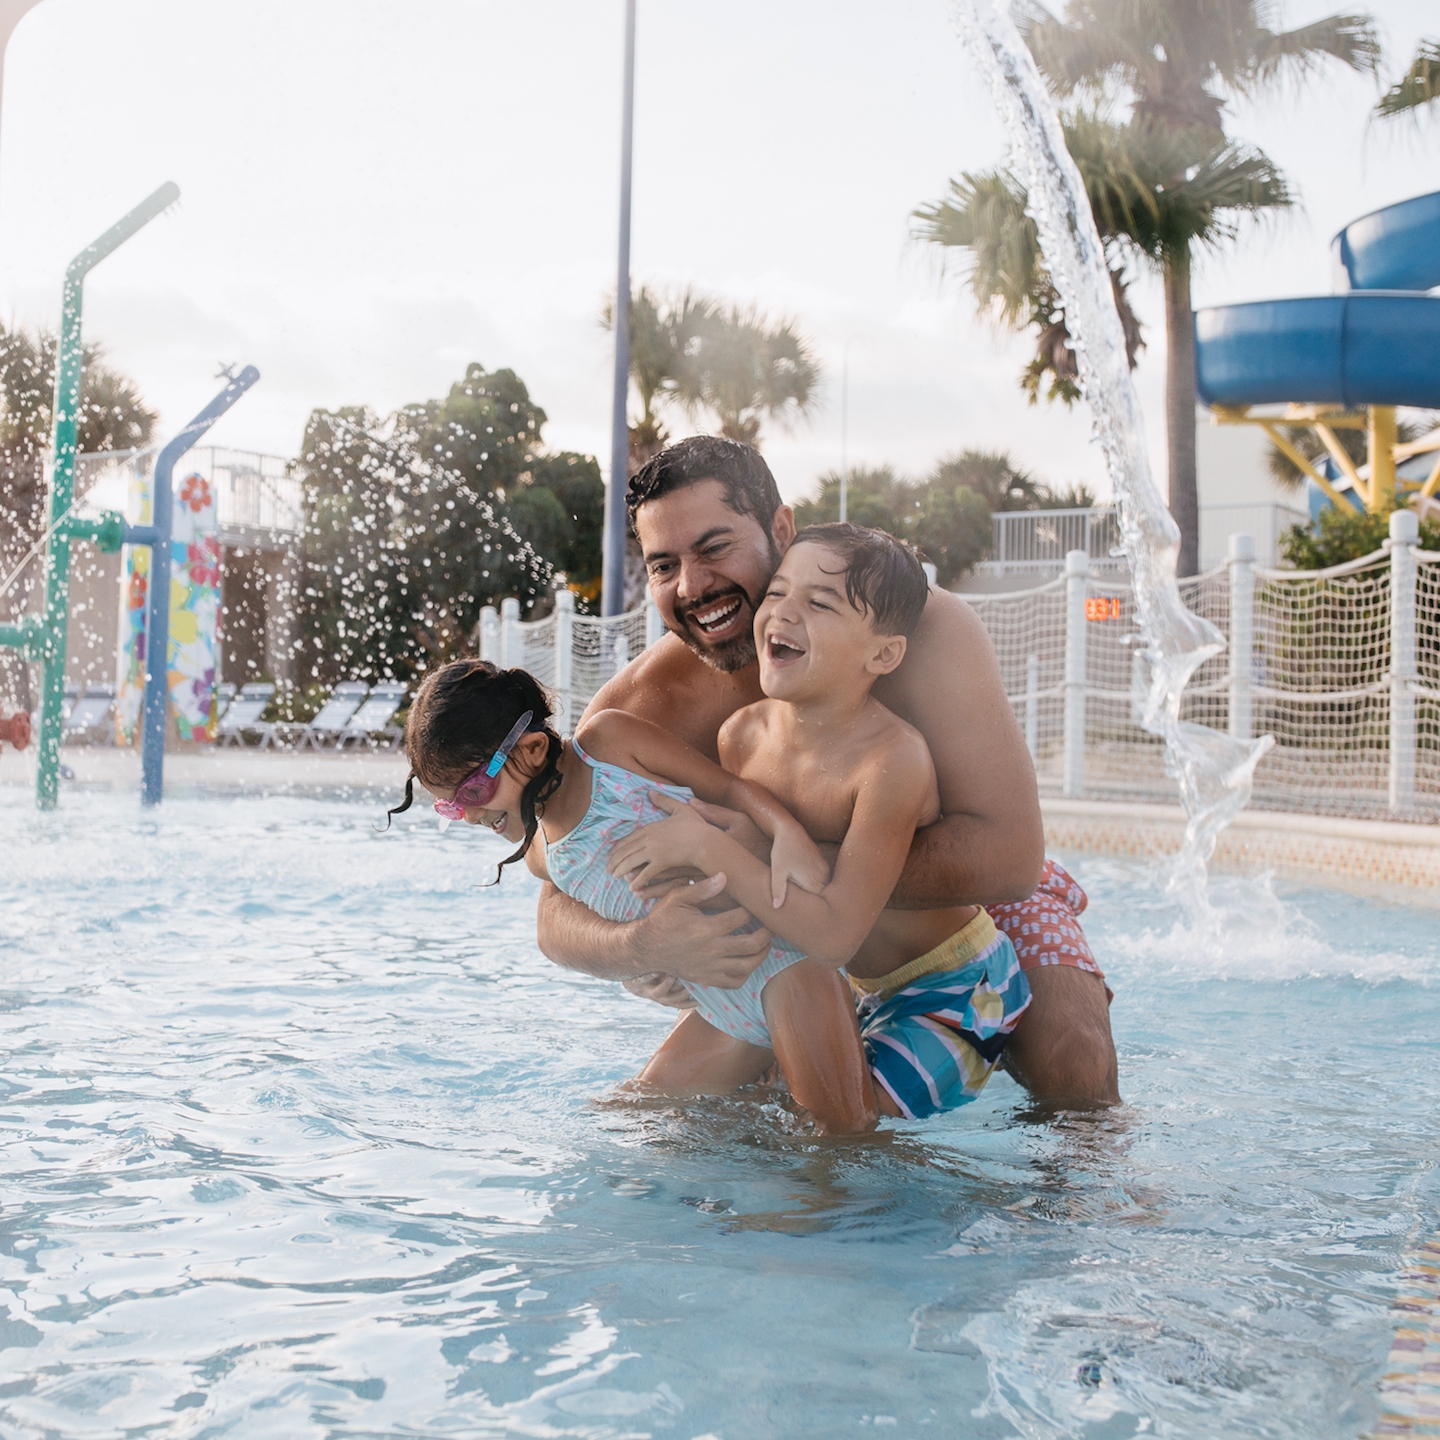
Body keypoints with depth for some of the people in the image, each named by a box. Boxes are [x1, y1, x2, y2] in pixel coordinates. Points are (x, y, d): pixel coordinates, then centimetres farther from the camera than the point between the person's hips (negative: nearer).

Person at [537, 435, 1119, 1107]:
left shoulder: (921, 626, -33)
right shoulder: (632, 710, -24)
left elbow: (1008, 855, -42)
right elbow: (560, 913, -23)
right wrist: (642, 946, -48)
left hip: (980, 895, -3)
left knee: (1072, 1064, -26)